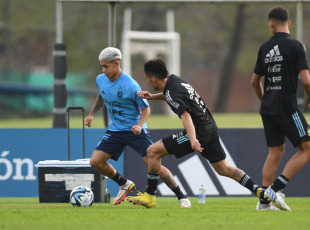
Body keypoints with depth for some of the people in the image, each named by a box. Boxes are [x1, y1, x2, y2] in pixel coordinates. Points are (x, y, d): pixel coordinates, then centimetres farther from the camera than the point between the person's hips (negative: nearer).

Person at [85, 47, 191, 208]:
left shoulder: (130, 85, -21)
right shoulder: (100, 80, -2)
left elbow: (146, 109, -11)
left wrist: (139, 125, -27)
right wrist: (91, 114, 15)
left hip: (135, 130, -6)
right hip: (115, 130, 6)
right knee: (95, 161, -6)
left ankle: (181, 197, -2)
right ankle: (124, 184, 18)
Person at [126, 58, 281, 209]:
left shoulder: (172, 94, -18)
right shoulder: (173, 79, 10)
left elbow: (185, 115, -33)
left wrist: (193, 139, -45)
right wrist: (152, 97, 22)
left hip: (199, 131, -10)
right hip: (210, 127, 10)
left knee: (153, 151, -6)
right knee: (223, 169, 15)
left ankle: (149, 196, -3)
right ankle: (258, 190, 5)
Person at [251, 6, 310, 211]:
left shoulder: (265, 48, 8)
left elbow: (255, 80, 17)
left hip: (268, 108, 7)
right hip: (287, 107, -7)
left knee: (276, 152, 13)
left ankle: (264, 201, 9)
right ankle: (276, 187, -10)